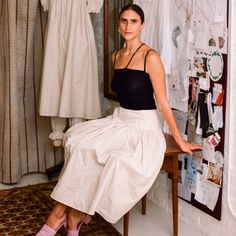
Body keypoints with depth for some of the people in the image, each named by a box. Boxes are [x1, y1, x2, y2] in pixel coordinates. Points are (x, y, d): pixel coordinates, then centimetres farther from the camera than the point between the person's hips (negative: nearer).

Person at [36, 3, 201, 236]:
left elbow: (162, 102, -12)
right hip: (119, 120, 7)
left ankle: (59, 216, -6)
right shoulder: (116, 56, 9)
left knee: (86, 149, -21)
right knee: (76, 139, -17)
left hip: (144, 127, -7)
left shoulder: (150, 57, -14)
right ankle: (73, 217, -11)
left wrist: (179, 140, -9)